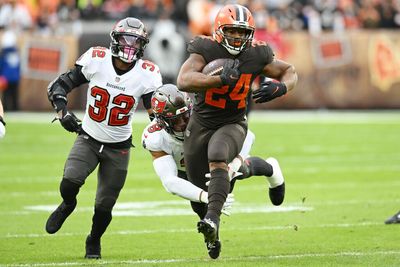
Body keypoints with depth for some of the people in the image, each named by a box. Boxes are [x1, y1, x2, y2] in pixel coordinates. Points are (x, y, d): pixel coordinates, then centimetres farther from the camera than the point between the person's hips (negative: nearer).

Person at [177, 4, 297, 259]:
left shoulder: (256, 55, -9)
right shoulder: (206, 49, -17)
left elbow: (290, 72, 7)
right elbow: (184, 81, -33)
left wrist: (279, 88, -17)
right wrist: (221, 79, -43)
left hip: (233, 124, -1)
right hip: (201, 124, 1)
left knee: (217, 158, -35)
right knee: (199, 190, 10)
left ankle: (212, 218, -45)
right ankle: (212, 237, 37)